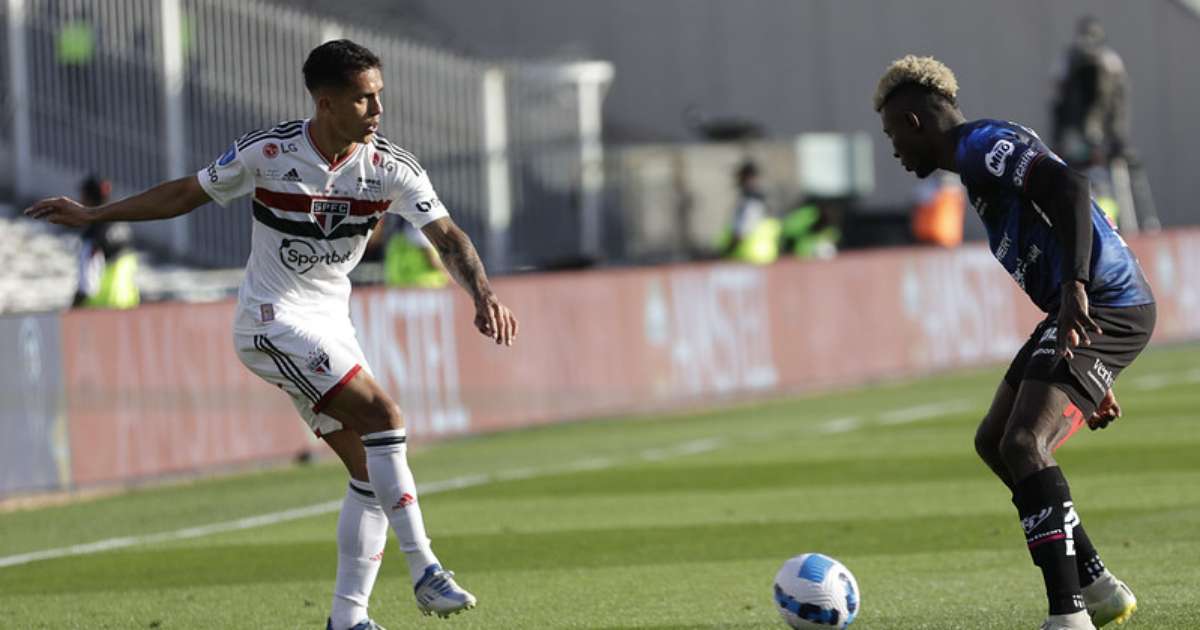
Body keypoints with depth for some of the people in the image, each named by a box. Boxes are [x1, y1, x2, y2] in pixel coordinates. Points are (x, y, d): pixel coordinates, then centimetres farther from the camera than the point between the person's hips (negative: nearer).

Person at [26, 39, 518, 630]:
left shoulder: (392, 168, -7)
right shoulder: (267, 152, -15)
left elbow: (447, 236, -12)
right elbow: (186, 193, -1)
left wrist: (483, 295, -31)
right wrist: (92, 215, 4)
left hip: (330, 326, 6)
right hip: (274, 321, -6)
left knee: (370, 469, 0)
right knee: (382, 416, -23)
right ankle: (424, 572, -23)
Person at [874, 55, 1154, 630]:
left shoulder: (986, 144, -9)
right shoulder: (976, 160, 24)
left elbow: (1069, 188, -27)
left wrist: (1074, 288, -39)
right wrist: (1094, 380, 31)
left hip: (1108, 306, -11)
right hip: (1084, 311, 11)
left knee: (1024, 444, -22)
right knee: (993, 442, 16)